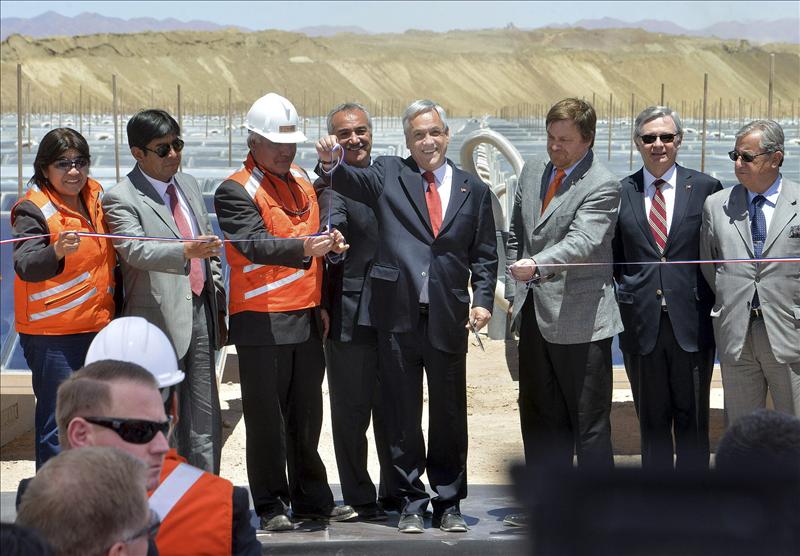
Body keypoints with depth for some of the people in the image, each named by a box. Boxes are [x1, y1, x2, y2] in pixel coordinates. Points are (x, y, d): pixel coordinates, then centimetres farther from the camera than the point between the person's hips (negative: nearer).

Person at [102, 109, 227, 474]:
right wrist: (186, 251, -41)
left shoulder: (189, 185, 14)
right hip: (160, 321, -6)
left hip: (200, 315, 7)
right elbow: (136, 251, -25)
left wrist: (218, 308, 17)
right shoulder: (121, 199, -8)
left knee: (205, 423, 9)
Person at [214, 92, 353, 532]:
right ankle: (270, 506, 8)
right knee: (266, 417, -1)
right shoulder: (235, 191, -9)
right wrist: (304, 248, -38)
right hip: (261, 322, -7)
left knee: (306, 415, 13)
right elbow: (255, 245, -24)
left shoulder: (301, 181, 15)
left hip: (306, 318, 7)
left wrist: (325, 272, 16)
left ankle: (312, 499, 22)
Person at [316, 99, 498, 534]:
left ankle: (448, 503, 19)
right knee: (402, 415, 5)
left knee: (449, 413, 8)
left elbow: (484, 254, 10)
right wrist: (330, 163, -35)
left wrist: (483, 299, -3)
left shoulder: (474, 190, 10)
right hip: (397, 314, -1)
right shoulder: (389, 175, 5)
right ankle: (411, 503, 15)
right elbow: (352, 181, -14)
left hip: (448, 318, 1)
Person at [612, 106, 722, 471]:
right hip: (641, 325, 1)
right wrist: (621, 297, 0)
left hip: (691, 325, -1)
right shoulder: (620, 192, 6)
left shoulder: (706, 188, 2)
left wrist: (713, 304, -2)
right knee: (652, 423, 10)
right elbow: (612, 257, 12)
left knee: (692, 423, 6)